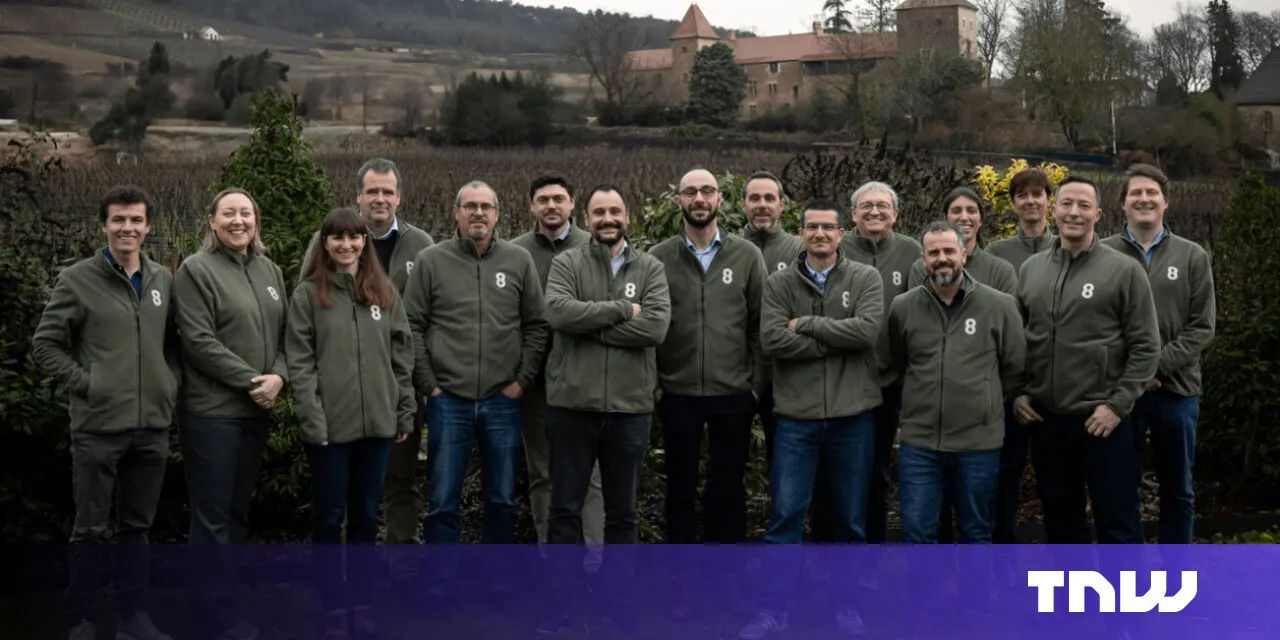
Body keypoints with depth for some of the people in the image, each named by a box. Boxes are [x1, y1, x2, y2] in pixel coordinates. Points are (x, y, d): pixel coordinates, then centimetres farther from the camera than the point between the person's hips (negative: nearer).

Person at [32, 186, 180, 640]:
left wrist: (171, 383, 4)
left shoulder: (164, 280, 8)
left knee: (137, 527, 13)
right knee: (90, 530, 3)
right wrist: (87, 384, -10)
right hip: (98, 426, -4)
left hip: (153, 426, 4)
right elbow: (45, 345, -3)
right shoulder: (78, 279, -4)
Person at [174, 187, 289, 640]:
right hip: (212, 410, -6)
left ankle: (223, 593, 26)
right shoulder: (196, 271, -8)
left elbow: (284, 333, 11)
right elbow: (199, 342, -15)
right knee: (213, 514, 0)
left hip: (257, 410, 7)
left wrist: (278, 376, -8)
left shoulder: (270, 271, 12)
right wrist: (250, 380, -16)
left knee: (238, 509, 14)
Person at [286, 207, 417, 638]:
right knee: (330, 516, 5)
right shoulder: (307, 294, -1)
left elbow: (402, 355, 10)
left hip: (378, 421, 3)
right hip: (329, 424, -3)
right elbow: (299, 363, -6)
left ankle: (362, 602, 21)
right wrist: (312, 420, -14)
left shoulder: (385, 292, 10)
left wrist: (406, 411, 5)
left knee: (366, 515, 11)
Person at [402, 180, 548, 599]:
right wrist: (427, 384, -4)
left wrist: (523, 380, -1)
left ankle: (498, 581, 24)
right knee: (443, 501, 3)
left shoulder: (519, 261, 5)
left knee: (502, 499, 10)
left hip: (504, 402, 2)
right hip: (448, 400, -1)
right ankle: (439, 584, 14)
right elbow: (412, 326, 1)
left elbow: (537, 326, 6)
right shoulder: (430, 261, 1)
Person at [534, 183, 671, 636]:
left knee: (623, 512, 12)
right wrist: (622, 310, -15)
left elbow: (656, 327, -13)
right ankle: (557, 600, 17)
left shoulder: (651, 269, 4)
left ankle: (618, 597, 25)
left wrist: (590, 325, -14)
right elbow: (558, 312, -17)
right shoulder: (566, 264, 2)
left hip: (630, 407, 1)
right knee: (565, 509, 7)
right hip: (571, 405, -1)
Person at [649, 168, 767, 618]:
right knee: (681, 489, 8)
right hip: (677, 395, 0)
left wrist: (756, 383, -2)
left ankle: (728, 574, 23)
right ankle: (683, 578, 19)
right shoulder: (659, 257, 1)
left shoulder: (747, 256, 1)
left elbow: (760, 326, 2)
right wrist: (652, 383, -2)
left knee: (729, 487, 9)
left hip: (733, 395, 0)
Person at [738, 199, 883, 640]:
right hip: (796, 417, 0)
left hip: (853, 416, 0)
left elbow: (867, 330, -16)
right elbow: (772, 339, -12)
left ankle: (846, 603, 25)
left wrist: (806, 324, -12)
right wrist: (837, 341, -14)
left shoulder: (866, 279, 1)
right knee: (785, 516, 1)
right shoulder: (779, 284, 2)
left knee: (851, 518, 11)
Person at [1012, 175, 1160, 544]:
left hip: (1104, 420, -4)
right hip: (1045, 418, 4)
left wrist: (1117, 405, -12)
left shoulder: (1124, 271, -5)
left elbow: (1146, 347, -6)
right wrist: (1017, 392, 4)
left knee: (1117, 521, 4)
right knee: (1060, 518, 16)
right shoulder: (1030, 270, 8)